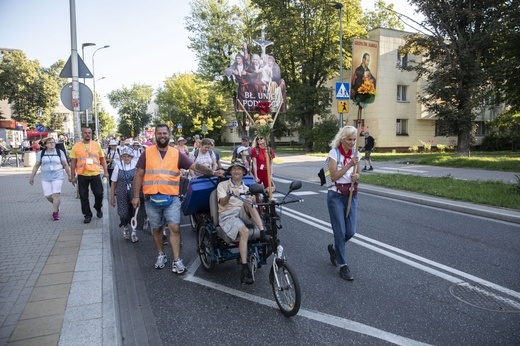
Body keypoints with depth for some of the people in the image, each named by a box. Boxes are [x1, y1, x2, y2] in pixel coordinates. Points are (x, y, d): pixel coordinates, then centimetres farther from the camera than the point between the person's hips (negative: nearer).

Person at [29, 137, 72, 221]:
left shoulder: (59, 152, 3)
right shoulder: (41, 153, 6)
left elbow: (65, 165, 5)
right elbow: (36, 166, 10)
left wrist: (69, 175, 3)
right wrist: (31, 176, 8)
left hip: (58, 177, -2)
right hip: (45, 178, 2)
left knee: (56, 194, -10)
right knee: (48, 196, 0)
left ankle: (55, 213, 1)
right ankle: (57, 204, 30)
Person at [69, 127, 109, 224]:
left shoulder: (96, 145, 4)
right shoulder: (76, 146, 1)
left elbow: (102, 159, 9)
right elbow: (73, 162, 3)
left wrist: (105, 171, 3)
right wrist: (73, 176, 1)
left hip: (95, 174, 0)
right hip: (82, 175, 0)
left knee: (99, 193, 1)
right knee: (83, 196, 6)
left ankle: (98, 208, 28)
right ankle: (87, 215, 20)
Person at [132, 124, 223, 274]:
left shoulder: (177, 154, 3)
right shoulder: (147, 153, 4)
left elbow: (195, 166, -2)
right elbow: (139, 175, 4)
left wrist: (213, 172, -14)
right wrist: (136, 196, -1)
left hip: (171, 198, -1)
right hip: (151, 198, 1)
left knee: (174, 227, -7)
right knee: (156, 229, 13)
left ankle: (177, 260, 1)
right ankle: (161, 255, 31)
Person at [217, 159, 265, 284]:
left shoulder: (246, 188, 21)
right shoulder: (223, 185, 7)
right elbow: (222, 203, -9)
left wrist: (252, 200, -16)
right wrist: (229, 195, -30)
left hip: (244, 215, 4)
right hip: (227, 215, -3)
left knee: (248, 203, -29)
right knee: (244, 231, -33)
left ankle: (263, 234, -35)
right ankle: (245, 268, -32)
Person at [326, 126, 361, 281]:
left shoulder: (356, 153, 6)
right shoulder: (334, 152, -10)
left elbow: (357, 173, 15)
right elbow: (334, 176, -16)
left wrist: (357, 176, -8)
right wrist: (349, 164, -22)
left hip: (352, 195, 5)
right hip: (336, 196, -5)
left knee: (350, 231, 4)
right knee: (340, 232, -1)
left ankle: (334, 248, 34)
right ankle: (343, 265, 14)